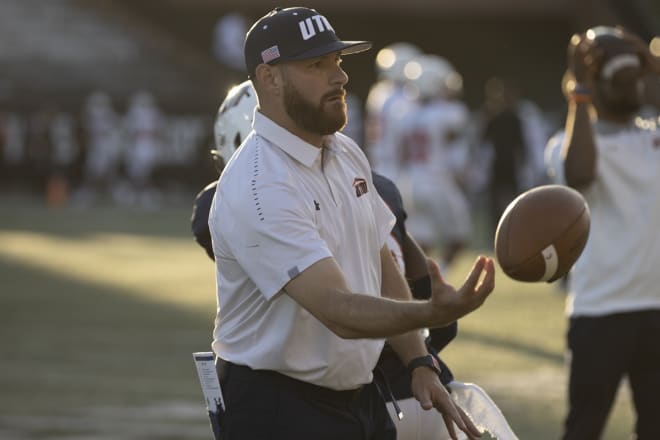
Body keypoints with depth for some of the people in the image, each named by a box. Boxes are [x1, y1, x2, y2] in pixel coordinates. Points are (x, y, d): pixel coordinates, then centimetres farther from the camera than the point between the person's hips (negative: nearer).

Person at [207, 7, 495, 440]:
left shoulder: (347, 154, 7)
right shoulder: (258, 191, -22)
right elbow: (338, 310, -30)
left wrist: (421, 365, 3)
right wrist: (436, 313, -45)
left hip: (362, 400, 8)